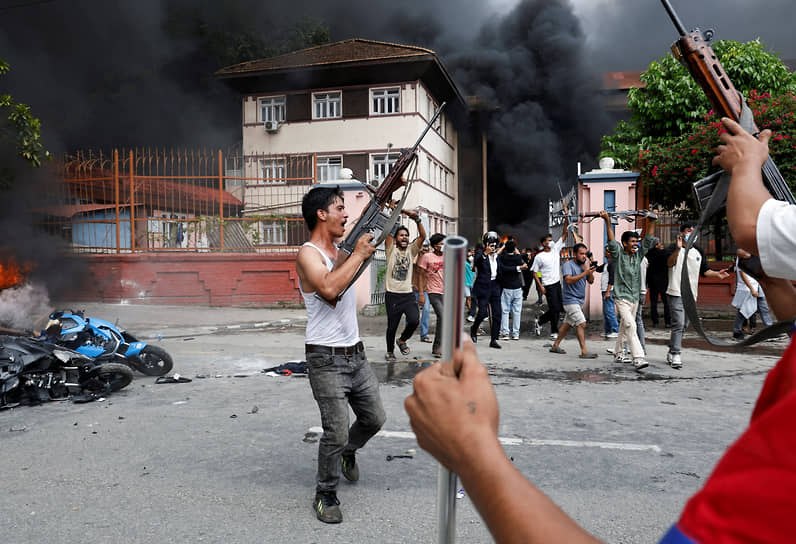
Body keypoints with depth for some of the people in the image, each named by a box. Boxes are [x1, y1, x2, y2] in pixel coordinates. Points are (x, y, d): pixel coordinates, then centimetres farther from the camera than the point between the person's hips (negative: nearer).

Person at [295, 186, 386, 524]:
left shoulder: (340, 251, 10)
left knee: (374, 419, 16)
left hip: (355, 353, 8)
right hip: (326, 359, -8)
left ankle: (347, 452, 45)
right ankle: (325, 495, 16)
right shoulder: (308, 254, -14)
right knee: (336, 432, -6)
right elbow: (329, 289, -33)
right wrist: (358, 255, -22)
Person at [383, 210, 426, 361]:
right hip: (392, 295, -2)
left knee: (414, 320, -16)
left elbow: (423, 236, -5)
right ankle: (390, 351, 28)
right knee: (392, 326, 4)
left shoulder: (411, 250, 9)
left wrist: (417, 219, -19)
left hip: (408, 295, 2)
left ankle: (402, 340, 14)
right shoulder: (391, 249, 3)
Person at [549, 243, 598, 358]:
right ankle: (584, 351, -14)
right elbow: (569, 280, -26)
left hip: (579, 300, 8)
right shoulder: (568, 265, -11)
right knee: (581, 324, -15)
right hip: (571, 300, -8)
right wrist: (585, 273, -29)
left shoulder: (584, 265, 11)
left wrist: (590, 272, -10)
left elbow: (591, 281, 9)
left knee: (567, 324, 14)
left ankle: (555, 345, 25)